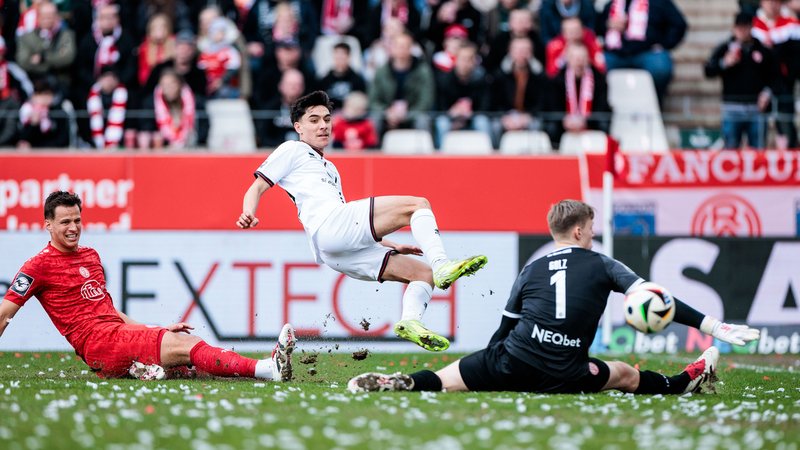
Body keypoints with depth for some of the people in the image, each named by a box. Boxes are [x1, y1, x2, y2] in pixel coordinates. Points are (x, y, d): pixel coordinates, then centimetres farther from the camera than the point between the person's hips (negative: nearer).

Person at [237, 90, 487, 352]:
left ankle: (410, 321, -23)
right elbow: (257, 188, 6)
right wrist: (248, 215, -15)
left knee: (423, 273, -1)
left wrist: (392, 246, 29)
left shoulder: (330, 170, 39)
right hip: (327, 227, -9)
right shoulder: (292, 151, 17)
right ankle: (442, 265, -37)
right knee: (418, 204, -17)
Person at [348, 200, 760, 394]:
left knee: (440, 380, -4)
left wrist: (493, 371, 30)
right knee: (628, 375, 23)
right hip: (565, 376, -1)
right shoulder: (602, 266, 9)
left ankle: (390, 385, -26)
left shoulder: (531, 271, 16)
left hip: (512, 363, 1)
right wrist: (714, 327, 6)